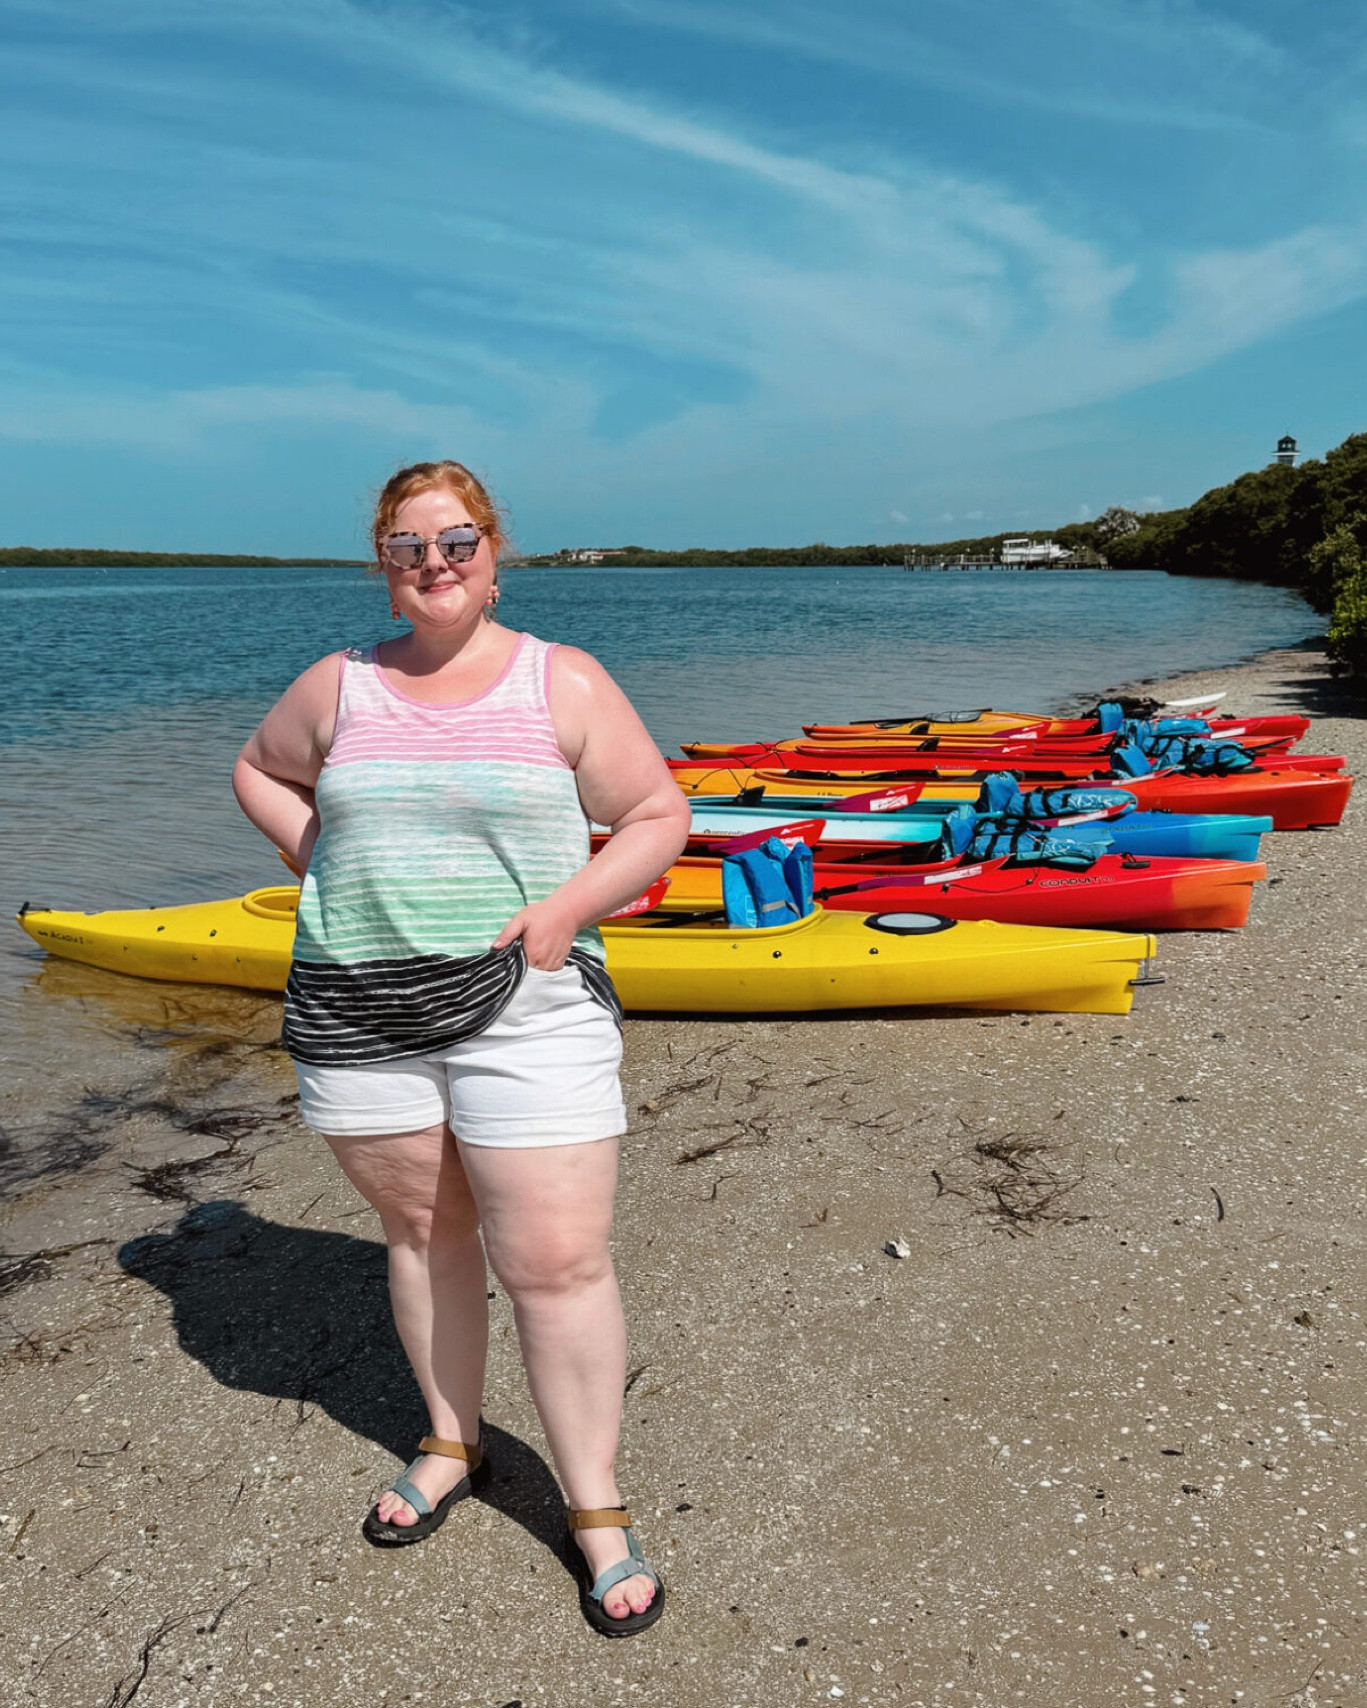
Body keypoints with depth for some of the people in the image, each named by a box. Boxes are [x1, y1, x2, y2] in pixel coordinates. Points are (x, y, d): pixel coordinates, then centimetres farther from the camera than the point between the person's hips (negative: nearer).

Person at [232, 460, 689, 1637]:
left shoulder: (563, 683, -1)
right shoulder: (340, 686, 8)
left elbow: (660, 816, 0)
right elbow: (259, 769, 24)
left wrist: (566, 908, -14)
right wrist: (316, 856, 6)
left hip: (528, 1007, -3)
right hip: (357, 1010, 4)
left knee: (558, 1260, -3)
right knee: (420, 1232, 17)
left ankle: (597, 1514, 16)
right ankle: (453, 1445, 39)